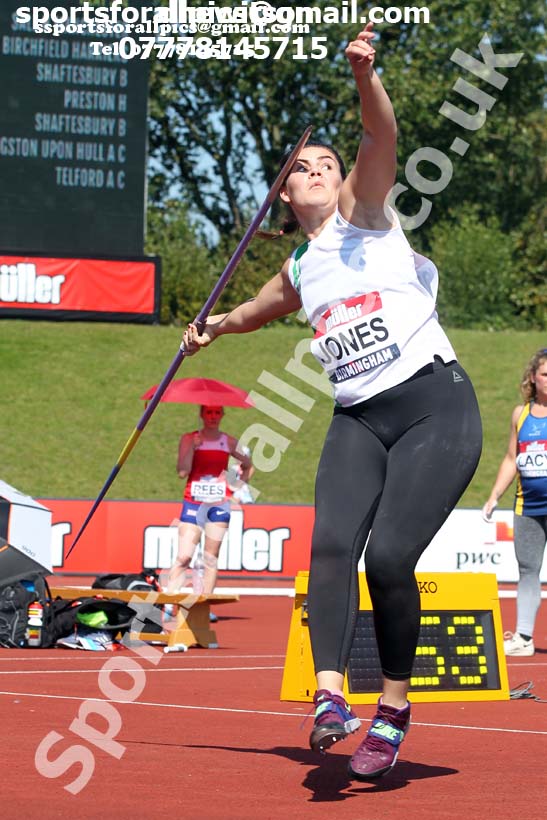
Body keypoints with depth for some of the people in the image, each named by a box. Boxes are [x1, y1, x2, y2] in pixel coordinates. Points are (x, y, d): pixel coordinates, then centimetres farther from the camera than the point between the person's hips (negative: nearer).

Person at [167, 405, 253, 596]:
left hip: (219, 505, 1)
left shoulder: (229, 442, 6)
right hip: (193, 502, -1)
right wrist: (193, 446, -15)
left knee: (211, 558, 1)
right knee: (183, 557, -10)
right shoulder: (189, 439, 2)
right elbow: (182, 472, -9)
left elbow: (248, 466, 20)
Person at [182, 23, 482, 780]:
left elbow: (383, 137, -17)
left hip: (436, 407, -5)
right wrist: (215, 328, 31)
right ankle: (329, 696, -30)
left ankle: (395, 707, 1)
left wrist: (364, 75, -32)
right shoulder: (299, 274, 19)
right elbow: (257, 311, 45)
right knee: (332, 544, -20)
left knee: (389, 557, -17)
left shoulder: (362, 209, 5)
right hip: (358, 419, 5)